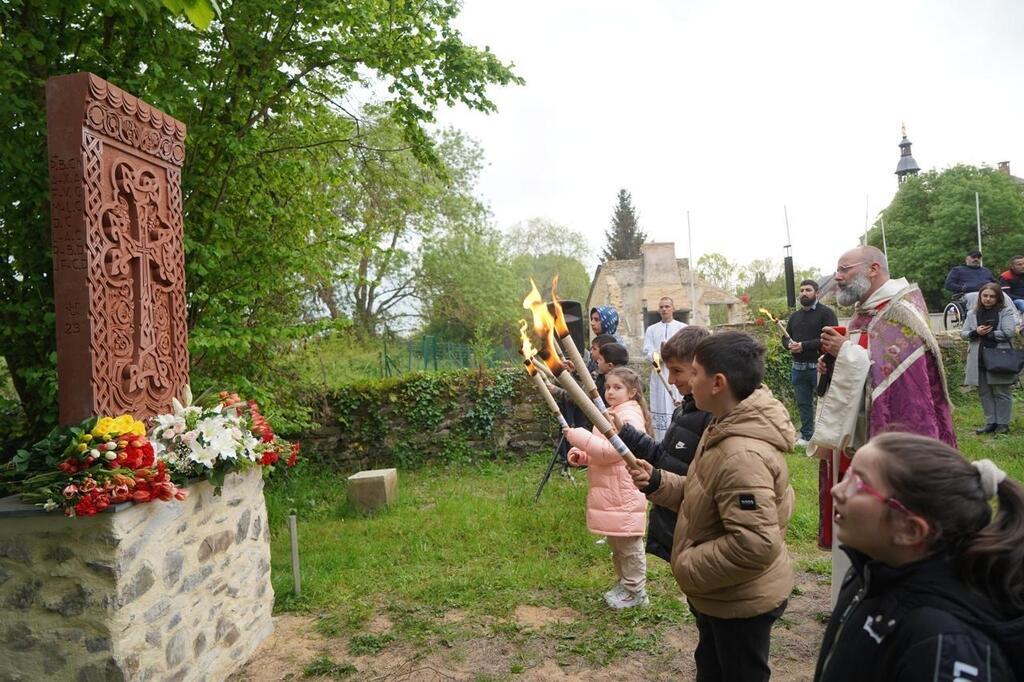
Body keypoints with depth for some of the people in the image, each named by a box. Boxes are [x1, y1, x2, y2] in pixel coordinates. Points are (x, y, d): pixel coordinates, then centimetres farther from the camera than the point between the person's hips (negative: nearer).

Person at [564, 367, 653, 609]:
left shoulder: (629, 416, -17)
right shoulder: (612, 413, 15)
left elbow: (609, 451, -26)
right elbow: (601, 450, 22)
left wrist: (578, 436, -24)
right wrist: (581, 455, 2)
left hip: (624, 494, -10)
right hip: (610, 492, 10)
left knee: (628, 544, 3)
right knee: (616, 543, 19)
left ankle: (636, 592, 16)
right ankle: (624, 584, 33)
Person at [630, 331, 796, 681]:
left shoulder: (742, 454, -34)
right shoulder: (727, 429, 0)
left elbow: (756, 544, -38)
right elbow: (704, 494, 10)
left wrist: (688, 567, -25)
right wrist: (657, 482, -7)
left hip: (741, 602, -9)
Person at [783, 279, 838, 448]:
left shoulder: (826, 313, -5)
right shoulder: (795, 316, 17)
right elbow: (785, 337, 20)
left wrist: (804, 345, -19)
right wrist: (789, 344, -4)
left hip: (819, 366, -6)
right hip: (799, 367, 7)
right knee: (803, 403, 13)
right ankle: (806, 436, 23)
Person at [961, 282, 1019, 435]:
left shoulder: (1005, 312, -1)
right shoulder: (973, 313, 10)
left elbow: (1009, 332, -12)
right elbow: (963, 333, 7)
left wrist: (988, 333, -10)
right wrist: (975, 333, -12)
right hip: (979, 359, 4)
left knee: (1001, 392, 2)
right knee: (984, 392, 8)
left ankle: (1003, 423, 11)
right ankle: (990, 422, 16)